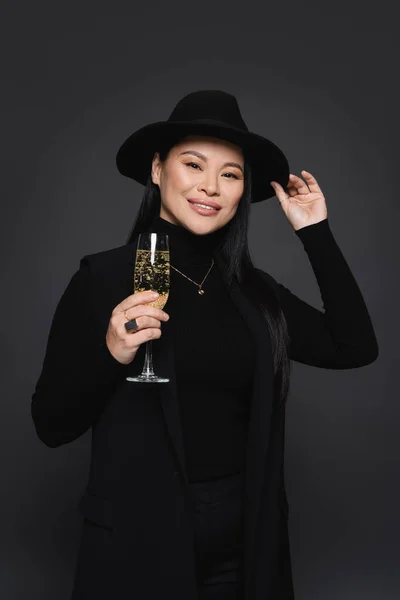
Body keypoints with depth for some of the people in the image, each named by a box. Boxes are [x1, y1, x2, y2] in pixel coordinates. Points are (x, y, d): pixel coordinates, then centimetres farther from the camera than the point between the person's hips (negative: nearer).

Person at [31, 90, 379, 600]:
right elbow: (50, 426, -8)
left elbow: (355, 347, -6)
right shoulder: (103, 278, -9)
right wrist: (111, 356, -26)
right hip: (139, 547, -3)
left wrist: (316, 233, -3)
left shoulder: (256, 290, 2)